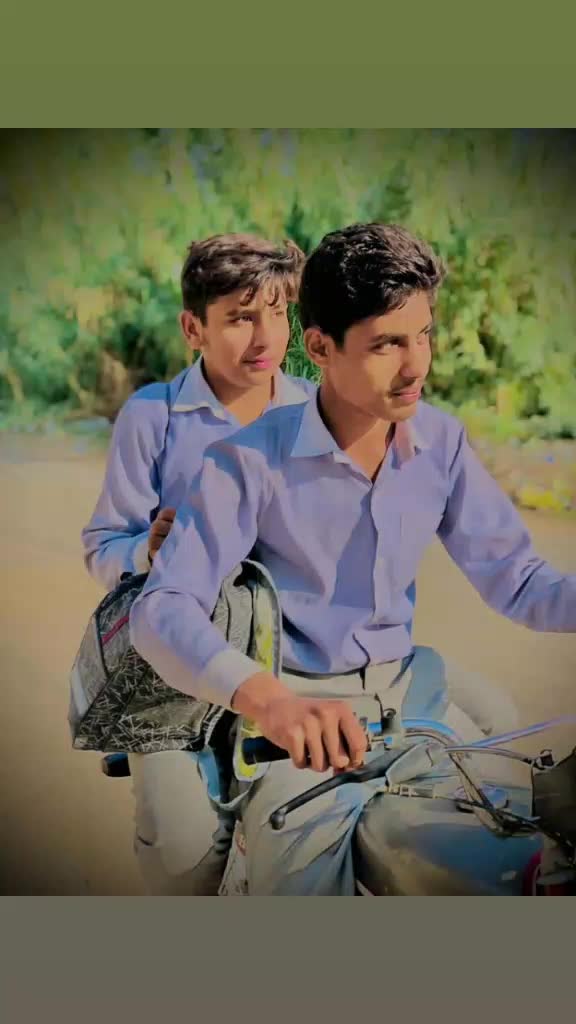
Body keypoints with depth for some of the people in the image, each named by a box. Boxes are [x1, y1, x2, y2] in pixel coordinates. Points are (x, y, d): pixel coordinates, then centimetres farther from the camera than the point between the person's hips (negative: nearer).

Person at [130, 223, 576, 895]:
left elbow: (513, 579, -1)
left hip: (407, 681, 4)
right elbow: (162, 610, -24)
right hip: (299, 698, -4)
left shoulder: (440, 443, -2)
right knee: (304, 860, -26)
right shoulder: (251, 462, -17)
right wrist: (266, 699, -43)